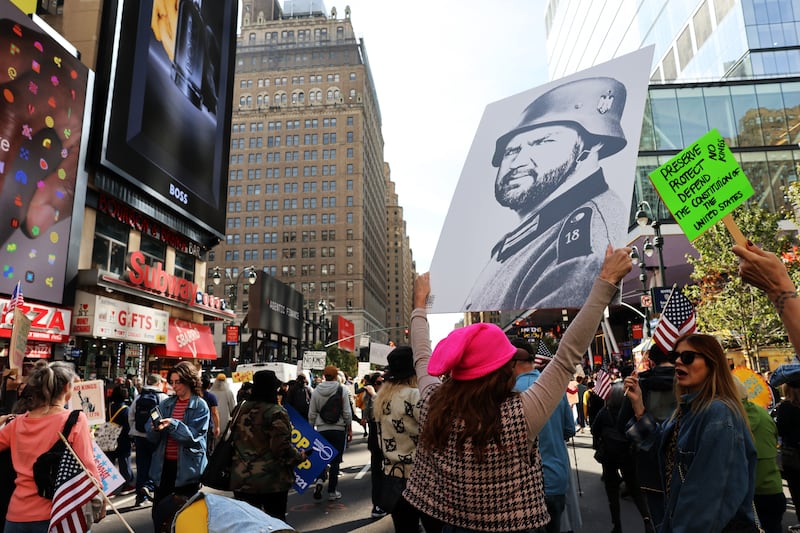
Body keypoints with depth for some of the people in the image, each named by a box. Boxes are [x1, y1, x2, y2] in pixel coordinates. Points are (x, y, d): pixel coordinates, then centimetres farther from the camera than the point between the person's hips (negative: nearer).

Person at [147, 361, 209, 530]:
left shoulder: (200, 406, -5)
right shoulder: (166, 404, 8)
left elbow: (193, 436, -14)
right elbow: (152, 438, 4)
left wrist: (173, 424, -26)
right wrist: (155, 429, -18)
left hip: (187, 467, -4)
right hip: (164, 465, 4)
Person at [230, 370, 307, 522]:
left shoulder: (241, 409, 5)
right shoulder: (276, 413, -16)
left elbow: (234, 441, 15)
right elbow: (282, 448, -19)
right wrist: (300, 456, -2)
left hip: (241, 480, 5)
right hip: (272, 481, -5)